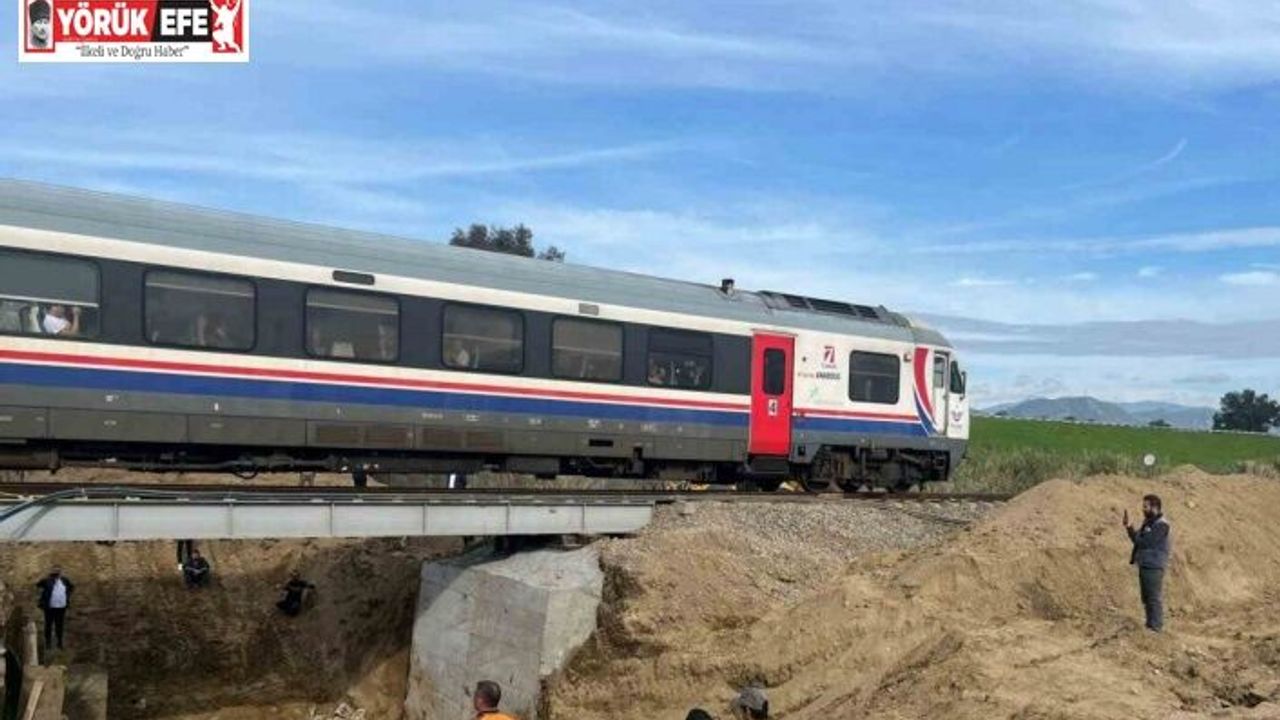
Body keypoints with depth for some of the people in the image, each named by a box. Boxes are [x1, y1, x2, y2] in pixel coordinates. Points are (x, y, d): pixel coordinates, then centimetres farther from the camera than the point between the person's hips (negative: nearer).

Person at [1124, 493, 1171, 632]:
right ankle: (1149, 625, 23)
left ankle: (1156, 628, -1)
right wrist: (1129, 528, 4)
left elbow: (1147, 542, -21)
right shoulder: (1147, 522, 14)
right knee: (1146, 598, 14)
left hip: (1154, 567, -9)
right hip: (1144, 565, 9)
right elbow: (1138, 540, 16)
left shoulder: (1161, 525, -14)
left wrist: (1131, 530, -8)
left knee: (1154, 598, -5)